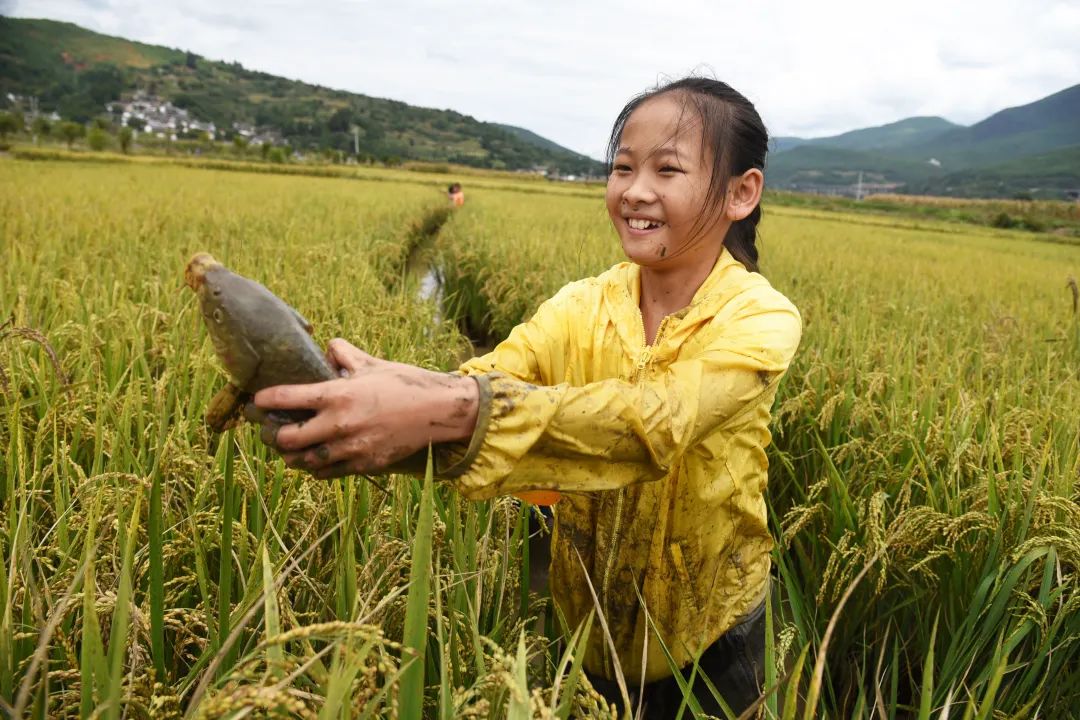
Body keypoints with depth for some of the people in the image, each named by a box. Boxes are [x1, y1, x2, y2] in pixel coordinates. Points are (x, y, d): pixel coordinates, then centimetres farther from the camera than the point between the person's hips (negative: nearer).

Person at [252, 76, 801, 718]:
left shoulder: (761, 319, -20)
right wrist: (383, 393, -47)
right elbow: (477, 385, -25)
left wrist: (442, 414, -51)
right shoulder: (582, 308, -8)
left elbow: (651, 420, -39)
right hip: (587, 631, 3)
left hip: (710, 645, -3)